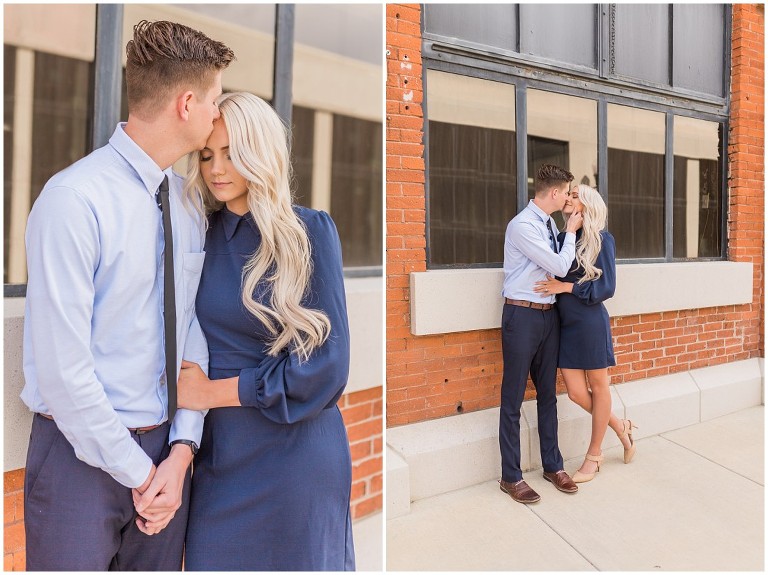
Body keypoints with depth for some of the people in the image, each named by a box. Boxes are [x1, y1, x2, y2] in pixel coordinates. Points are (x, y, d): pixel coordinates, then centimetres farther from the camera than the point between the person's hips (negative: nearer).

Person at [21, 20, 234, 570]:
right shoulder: (74, 200, -18)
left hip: (165, 449, 6)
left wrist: (181, 449, -5)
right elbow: (63, 371, -18)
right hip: (84, 454, -5)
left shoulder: (190, 203, 1)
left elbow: (194, 331, 2)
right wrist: (138, 472, -10)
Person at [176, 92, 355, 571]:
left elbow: (326, 365, -14)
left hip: (294, 453, -3)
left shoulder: (309, 231, -10)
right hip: (218, 454, 4)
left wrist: (214, 391, -9)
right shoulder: (202, 237, 3)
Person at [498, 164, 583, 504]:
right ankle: (511, 476, 15)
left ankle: (552, 465, 30)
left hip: (548, 314, 8)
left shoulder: (550, 223, 11)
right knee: (513, 399, 1)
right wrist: (571, 231, -1)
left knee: (547, 394, 16)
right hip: (522, 315, -8)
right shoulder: (522, 225, -15)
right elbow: (560, 266, -12)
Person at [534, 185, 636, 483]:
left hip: (590, 322, -5)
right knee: (576, 393, 7)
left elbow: (606, 288, -10)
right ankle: (620, 426, 36)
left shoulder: (602, 239, -6)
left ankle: (594, 455, 28)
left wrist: (567, 287, -17)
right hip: (564, 323, 5)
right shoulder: (562, 237, 7)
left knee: (598, 387, 11)